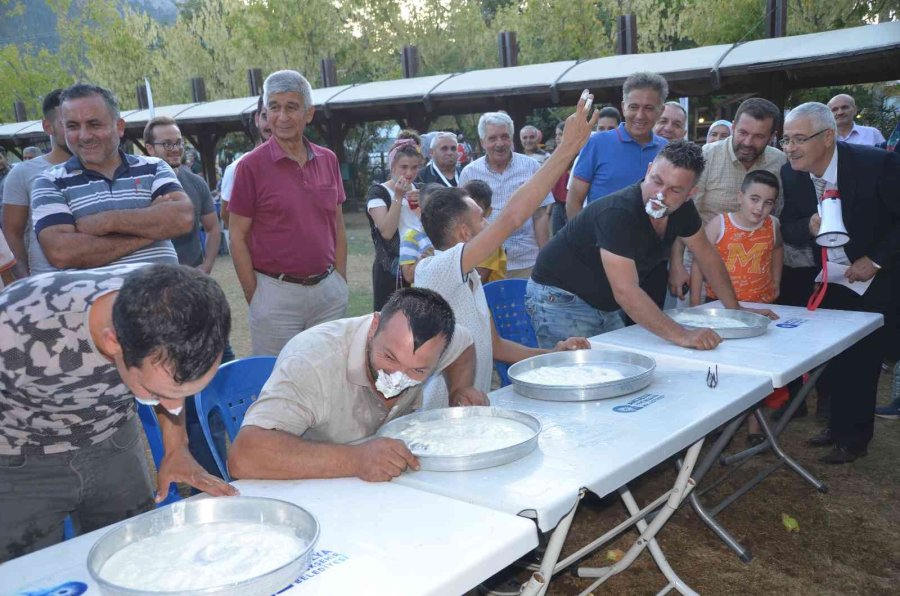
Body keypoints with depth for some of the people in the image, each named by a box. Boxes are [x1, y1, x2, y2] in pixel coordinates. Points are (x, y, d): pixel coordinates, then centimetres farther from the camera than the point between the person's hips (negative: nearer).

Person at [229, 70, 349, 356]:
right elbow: (237, 237, -4)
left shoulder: (328, 160, 7)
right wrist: (254, 298, -7)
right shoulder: (251, 165, -6)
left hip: (328, 290, 4)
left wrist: (341, 281, 8)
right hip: (276, 293, -4)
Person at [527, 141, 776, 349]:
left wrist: (735, 310, 6)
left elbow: (707, 256, 9)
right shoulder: (618, 212, -31)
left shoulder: (682, 208, -6)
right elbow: (626, 291, -37)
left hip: (603, 304, 8)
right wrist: (681, 335, -42)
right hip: (560, 299, -8)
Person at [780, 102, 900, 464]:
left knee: (861, 359, 2)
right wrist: (809, 227, -24)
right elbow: (788, 230, -3)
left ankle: (854, 438, 19)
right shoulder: (791, 174, -10)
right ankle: (838, 424, 32)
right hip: (826, 280, 4)